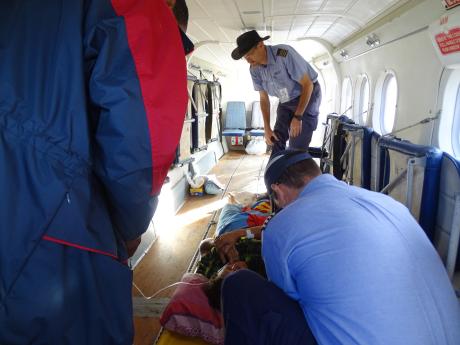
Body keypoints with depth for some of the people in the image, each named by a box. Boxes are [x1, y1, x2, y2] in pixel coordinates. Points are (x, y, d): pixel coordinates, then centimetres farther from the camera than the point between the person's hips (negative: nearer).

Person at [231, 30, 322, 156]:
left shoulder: (285, 54, -30)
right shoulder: (254, 69, -10)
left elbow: (308, 84, -22)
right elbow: (264, 98, 1)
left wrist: (298, 117, -24)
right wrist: (267, 128, -5)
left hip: (308, 95, -6)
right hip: (285, 102, 6)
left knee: (297, 147, -12)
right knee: (277, 140, 2)